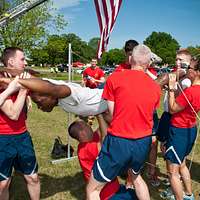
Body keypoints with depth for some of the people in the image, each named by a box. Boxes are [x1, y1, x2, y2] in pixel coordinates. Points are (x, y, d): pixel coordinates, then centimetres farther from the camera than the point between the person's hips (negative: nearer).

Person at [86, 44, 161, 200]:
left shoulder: (115, 78, -8)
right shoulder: (156, 87, 3)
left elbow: (111, 114, -4)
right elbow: (148, 115, 8)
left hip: (119, 142, -5)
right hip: (144, 143, 5)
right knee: (136, 175, 36)